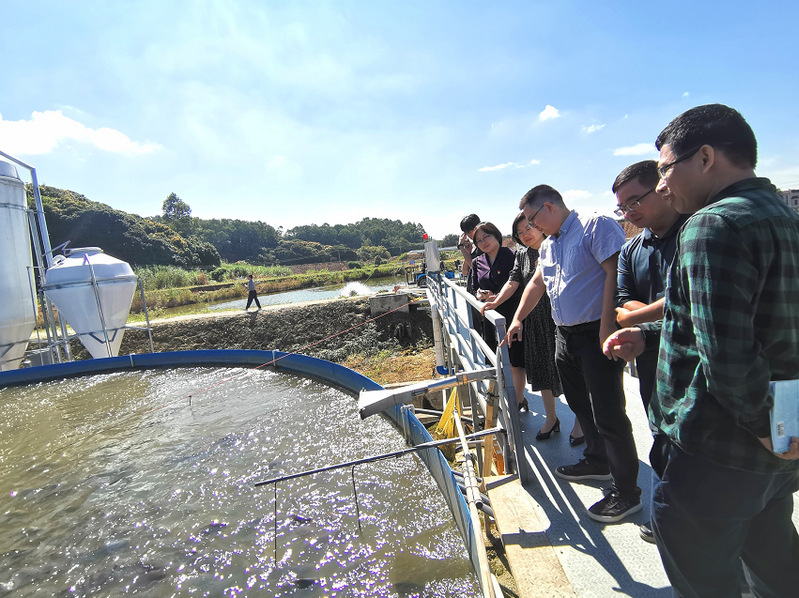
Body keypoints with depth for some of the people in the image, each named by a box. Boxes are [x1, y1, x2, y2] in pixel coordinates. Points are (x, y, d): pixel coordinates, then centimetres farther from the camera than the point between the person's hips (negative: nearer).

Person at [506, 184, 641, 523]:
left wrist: (607, 327, -25)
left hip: (596, 336, -9)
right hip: (565, 337, 9)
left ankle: (627, 492, 12)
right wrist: (517, 319, 24)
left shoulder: (596, 226, -11)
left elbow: (616, 273, -21)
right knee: (582, 406, 20)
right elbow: (537, 283, 26)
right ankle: (597, 462, 39)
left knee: (608, 414, -3)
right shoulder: (549, 245, 16)